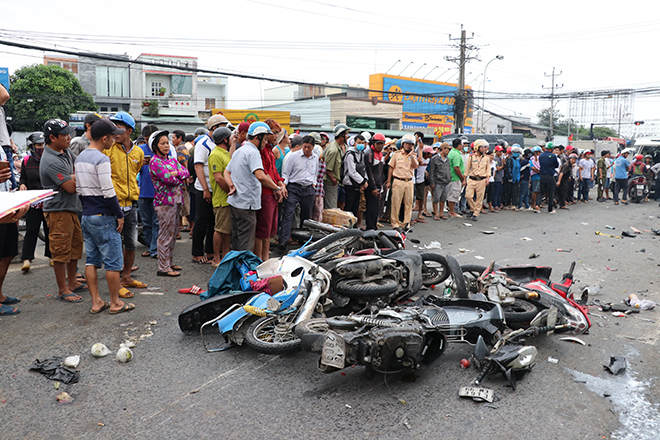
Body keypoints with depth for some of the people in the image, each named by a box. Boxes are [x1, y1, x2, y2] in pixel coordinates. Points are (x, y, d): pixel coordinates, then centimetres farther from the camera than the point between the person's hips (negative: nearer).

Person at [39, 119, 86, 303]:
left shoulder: (65, 152, 7)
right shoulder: (51, 162, -21)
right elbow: (71, 187, -21)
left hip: (71, 208, 10)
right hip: (58, 211, -10)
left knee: (75, 246, 17)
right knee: (61, 250, -1)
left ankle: (72, 282, 30)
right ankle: (62, 289, 8)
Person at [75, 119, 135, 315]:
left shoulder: (80, 158, 13)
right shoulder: (102, 159, -16)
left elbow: (79, 189, 17)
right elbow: (108, 192, -19)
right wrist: (120, 215, -11)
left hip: (87, 216, 9)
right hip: (103, 217, -9)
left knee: (91, 260, 11)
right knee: (113, 261, 0)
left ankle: (96, 302, 16)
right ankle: (115, 303, 8)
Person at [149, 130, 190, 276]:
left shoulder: (172, 160, 16)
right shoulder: (154, 162, -8)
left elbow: (186, 172, 4)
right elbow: (168, 179, -17)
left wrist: (175, 173, -12)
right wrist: (181, 180, -1)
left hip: (175, 199, 8)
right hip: (164, 201, -8)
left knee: (173, 233, 13)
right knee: (165, 234, -4)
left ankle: (169, 262, 24)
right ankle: (163, 268, 2)